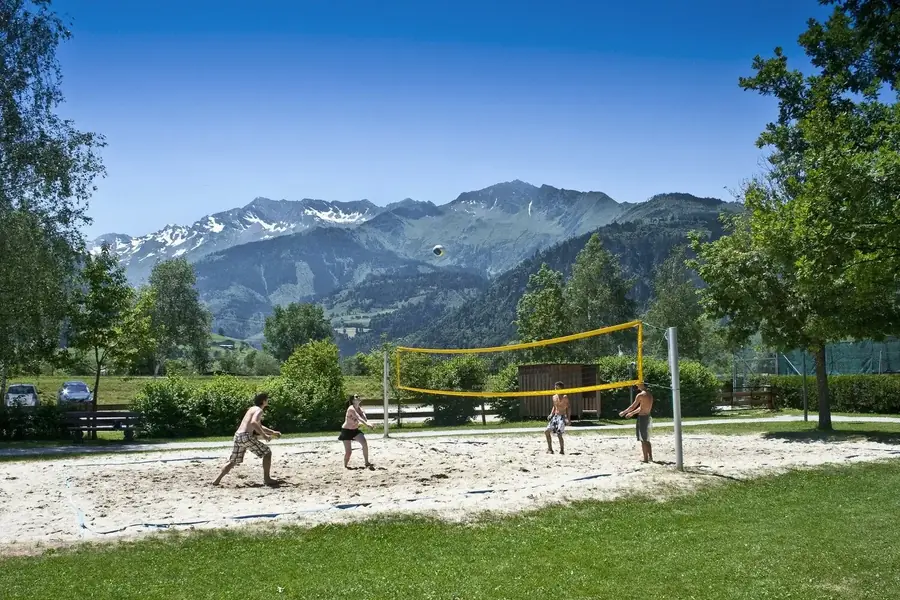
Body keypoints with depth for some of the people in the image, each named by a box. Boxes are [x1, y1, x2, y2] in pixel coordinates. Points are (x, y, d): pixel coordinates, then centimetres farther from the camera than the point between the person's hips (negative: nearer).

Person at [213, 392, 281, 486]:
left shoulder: (252, 409, 25)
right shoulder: (259, 410, -4)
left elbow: (259, 427, 35)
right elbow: (253, 423, -25)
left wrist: (273, 432, 29)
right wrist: (264, 435, -20)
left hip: (237, 436, 9)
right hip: (246, 436, -9)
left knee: (233, 461, 19)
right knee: (267, 453, 3)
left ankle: (217, 480, 12)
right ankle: (267, 479, 2)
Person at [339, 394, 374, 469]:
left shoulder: (359, 409, 0)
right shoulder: (351, 409, -22)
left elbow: (364, 417, -14)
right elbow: (358, 418, -36)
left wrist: (368, 423, -34)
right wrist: (366, 424, -47)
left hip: (355, 430, 6)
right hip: (346, 431, -6)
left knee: (364, 443, -13)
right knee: (348, 452, -5)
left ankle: (367, 463, -4)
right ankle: (345, 465, 19)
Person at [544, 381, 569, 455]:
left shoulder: (565, 397, -6)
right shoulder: (554, 397, 10)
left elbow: (567, 408, -3)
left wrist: (568, 418, -8)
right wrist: (551, 414, 7)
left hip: (562, 417, -6)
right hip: (555, 416, 6)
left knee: (559, 434, -15)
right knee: (546, 431, -4)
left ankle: (562, 450, 2)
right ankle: (550, 448, 8)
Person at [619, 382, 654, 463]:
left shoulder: (640, 395, -15)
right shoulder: (650, 395, 13)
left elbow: (633, 406, -13)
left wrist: (624, 412, 0)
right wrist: (632, 413, 30)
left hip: (642, 418, -8)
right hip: (648, 417, 8)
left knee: (643, 440, -3)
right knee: (647, 440, 18)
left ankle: (646, 458, -2)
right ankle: (650, 457, 20)